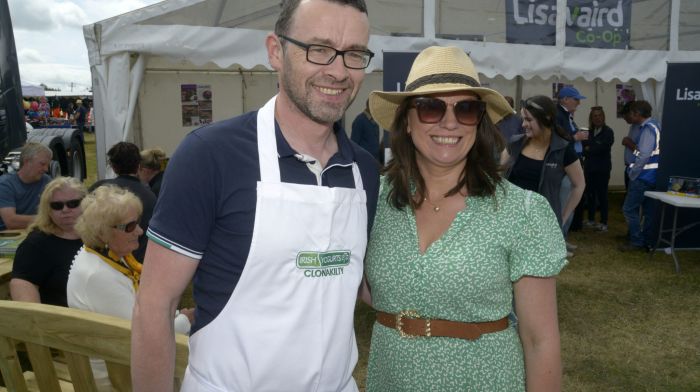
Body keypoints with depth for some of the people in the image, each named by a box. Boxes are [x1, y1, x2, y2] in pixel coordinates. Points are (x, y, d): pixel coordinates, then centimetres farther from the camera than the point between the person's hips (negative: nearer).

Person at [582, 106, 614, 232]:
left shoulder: (608, 131, -7)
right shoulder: (589, 132, 9)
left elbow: (603, 148, -16)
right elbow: (584, 147, 5)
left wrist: (589, 149, -8)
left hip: (602, 168, -5)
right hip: (590, 167, 5)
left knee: (602, 194, -2)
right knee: (590, 193, 10)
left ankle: (604, 222, 5)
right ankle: (591, 219, 22)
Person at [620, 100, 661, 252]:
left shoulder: (648, 128, -17)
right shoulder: (653, 125, 12)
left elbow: (644, 155, -21)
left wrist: (632, 174, -14)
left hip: (642, 177, -10)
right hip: (650, 176, 10)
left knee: (629, 209, -2)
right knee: (648, 210, 13)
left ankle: (636, 242, 4)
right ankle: (647, 242, 19)